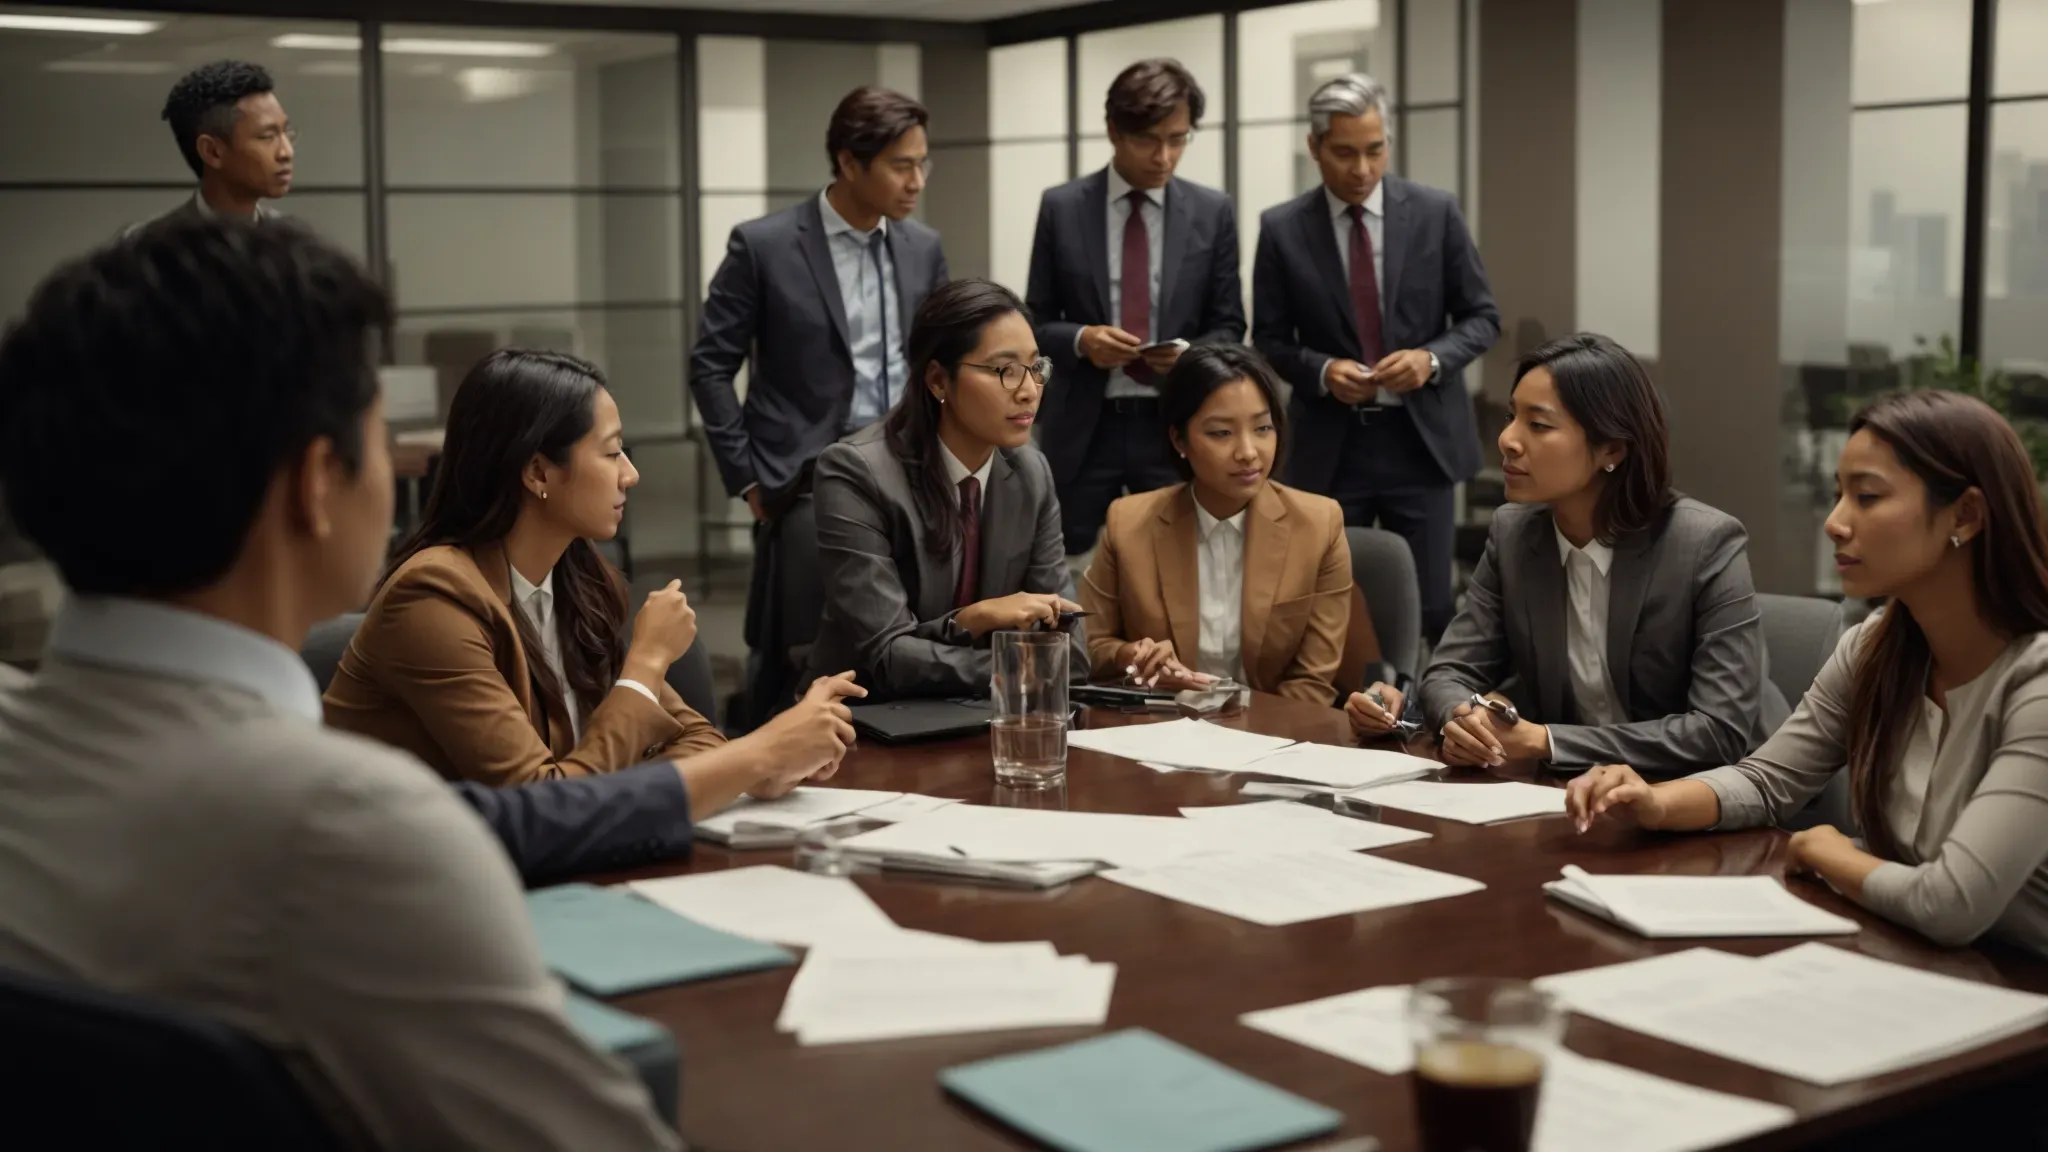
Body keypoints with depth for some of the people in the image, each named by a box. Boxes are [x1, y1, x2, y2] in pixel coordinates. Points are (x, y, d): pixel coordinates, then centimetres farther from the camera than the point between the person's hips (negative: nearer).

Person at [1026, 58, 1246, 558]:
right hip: (1083, 427, 0)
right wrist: (1081, 339, -15)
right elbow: (1036, 321, 6)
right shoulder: (1062, 208, 2)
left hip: (1174, 426, 0)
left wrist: (1193, 354, -15)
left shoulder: (1213, 213, 3)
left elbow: (1228, 325, 7)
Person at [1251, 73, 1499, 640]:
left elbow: (1482, 317, 4)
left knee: (1429, 607, 2)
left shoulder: (1436, 212, -1)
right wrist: (1322, 370, -15)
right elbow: (1269, 338, 5)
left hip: (1421, 437, 0)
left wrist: (1432, 358, -15)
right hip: (1329, 444, 0)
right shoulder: (1281, 228, -1)